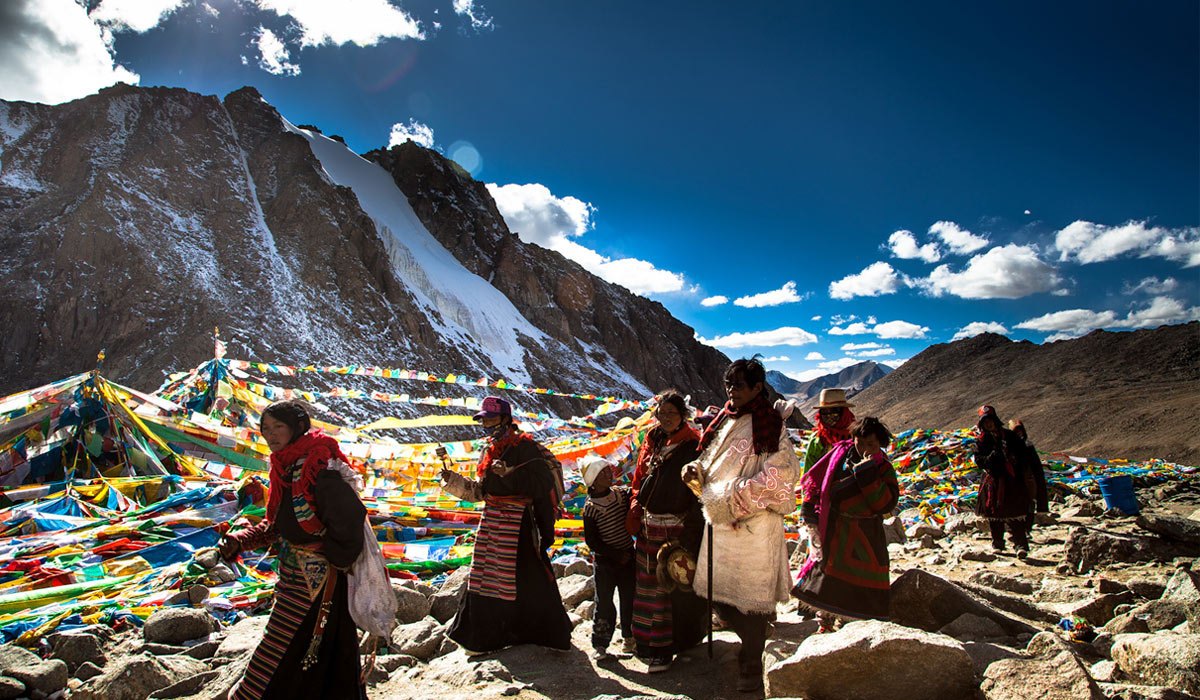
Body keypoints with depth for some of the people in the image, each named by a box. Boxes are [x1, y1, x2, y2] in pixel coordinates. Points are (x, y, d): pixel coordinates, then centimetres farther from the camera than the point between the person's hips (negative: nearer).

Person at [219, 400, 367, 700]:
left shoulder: (320, 471, -22)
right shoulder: (286, 468, 7)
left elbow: (350, 519, -28)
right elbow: (275, 526, 16)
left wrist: (333, 562, -16)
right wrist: (239, 541, 3)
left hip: (317, 582, -9)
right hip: (294, 577, 9)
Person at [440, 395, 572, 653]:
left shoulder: (524, 447, -10)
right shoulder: (489, 451, 14)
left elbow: (543, 483, -20)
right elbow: (478, 490, 19)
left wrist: (509, 474, -27)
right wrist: (452, 479, 7)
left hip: (519, 523, -7)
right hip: (492, 521, 7)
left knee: (529, 579, -3)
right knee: (487, 576, 10)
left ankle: (553, 634, 16)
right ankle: (485, 637, 26)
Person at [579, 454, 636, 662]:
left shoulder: (621, 493, -1)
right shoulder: (591, 506, -14)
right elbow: (592, 541, -13)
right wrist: (617, 555, -15)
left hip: (628, 557, 4)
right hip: (604, 562, -4)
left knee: (629, 599, 13)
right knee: (604, 604, 0)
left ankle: (628, 636, 32)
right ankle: (600, 645, 12)